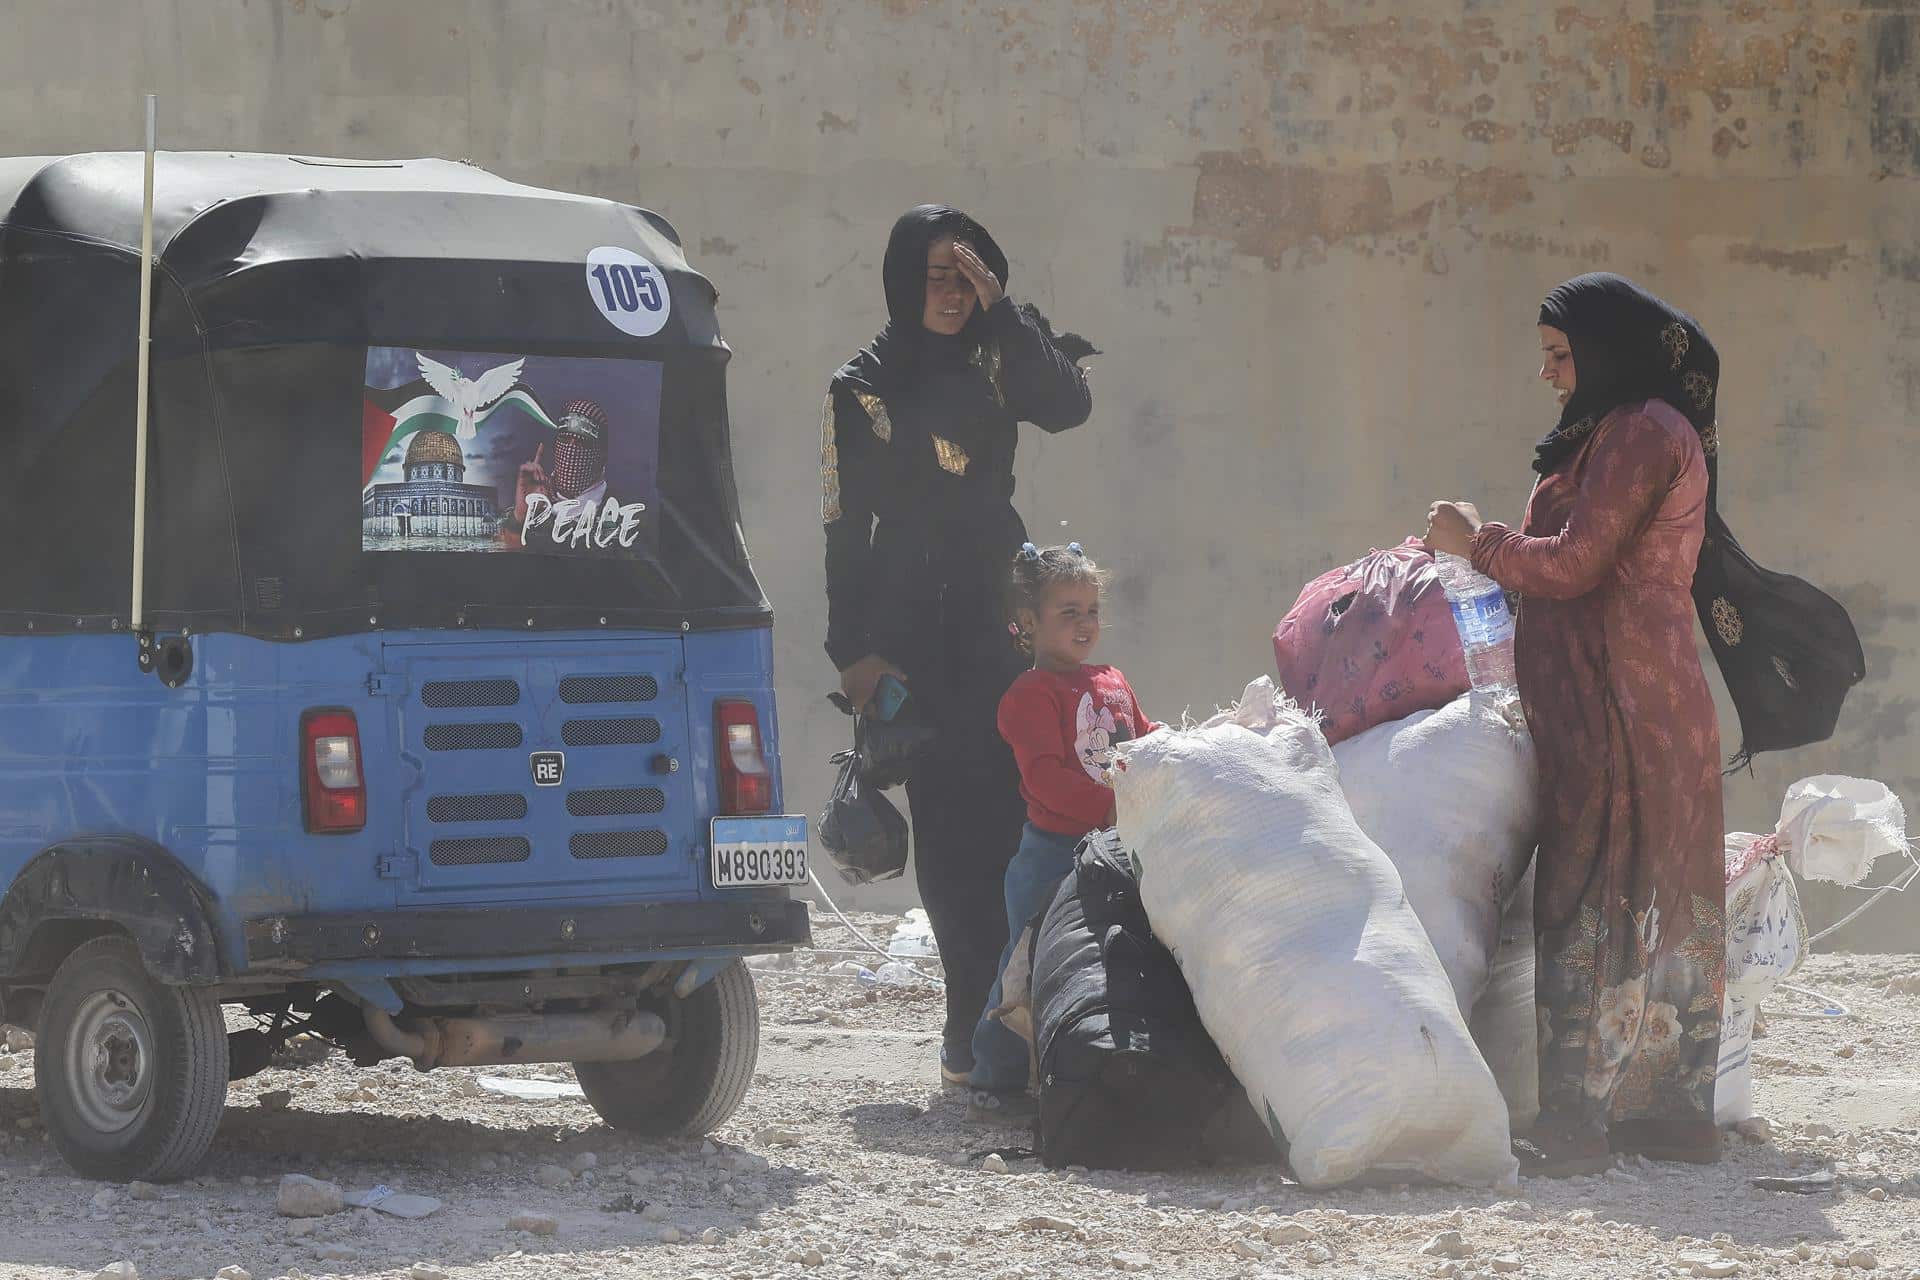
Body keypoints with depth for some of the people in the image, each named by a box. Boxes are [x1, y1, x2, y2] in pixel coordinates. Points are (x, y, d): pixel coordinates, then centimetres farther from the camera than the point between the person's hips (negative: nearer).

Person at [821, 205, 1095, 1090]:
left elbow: (1068, 406, -7)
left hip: (999, 619, 2)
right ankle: (977, 1024, -7)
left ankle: (980, 1025, -9)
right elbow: (845, 527, 3)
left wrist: (1001, 311, -10)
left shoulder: (990, 368, 12)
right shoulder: (862, 389, 6)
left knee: (1009, 814, -10)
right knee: (950, 827, -7)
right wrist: (855, 650, -5)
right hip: (915, 634, -2)